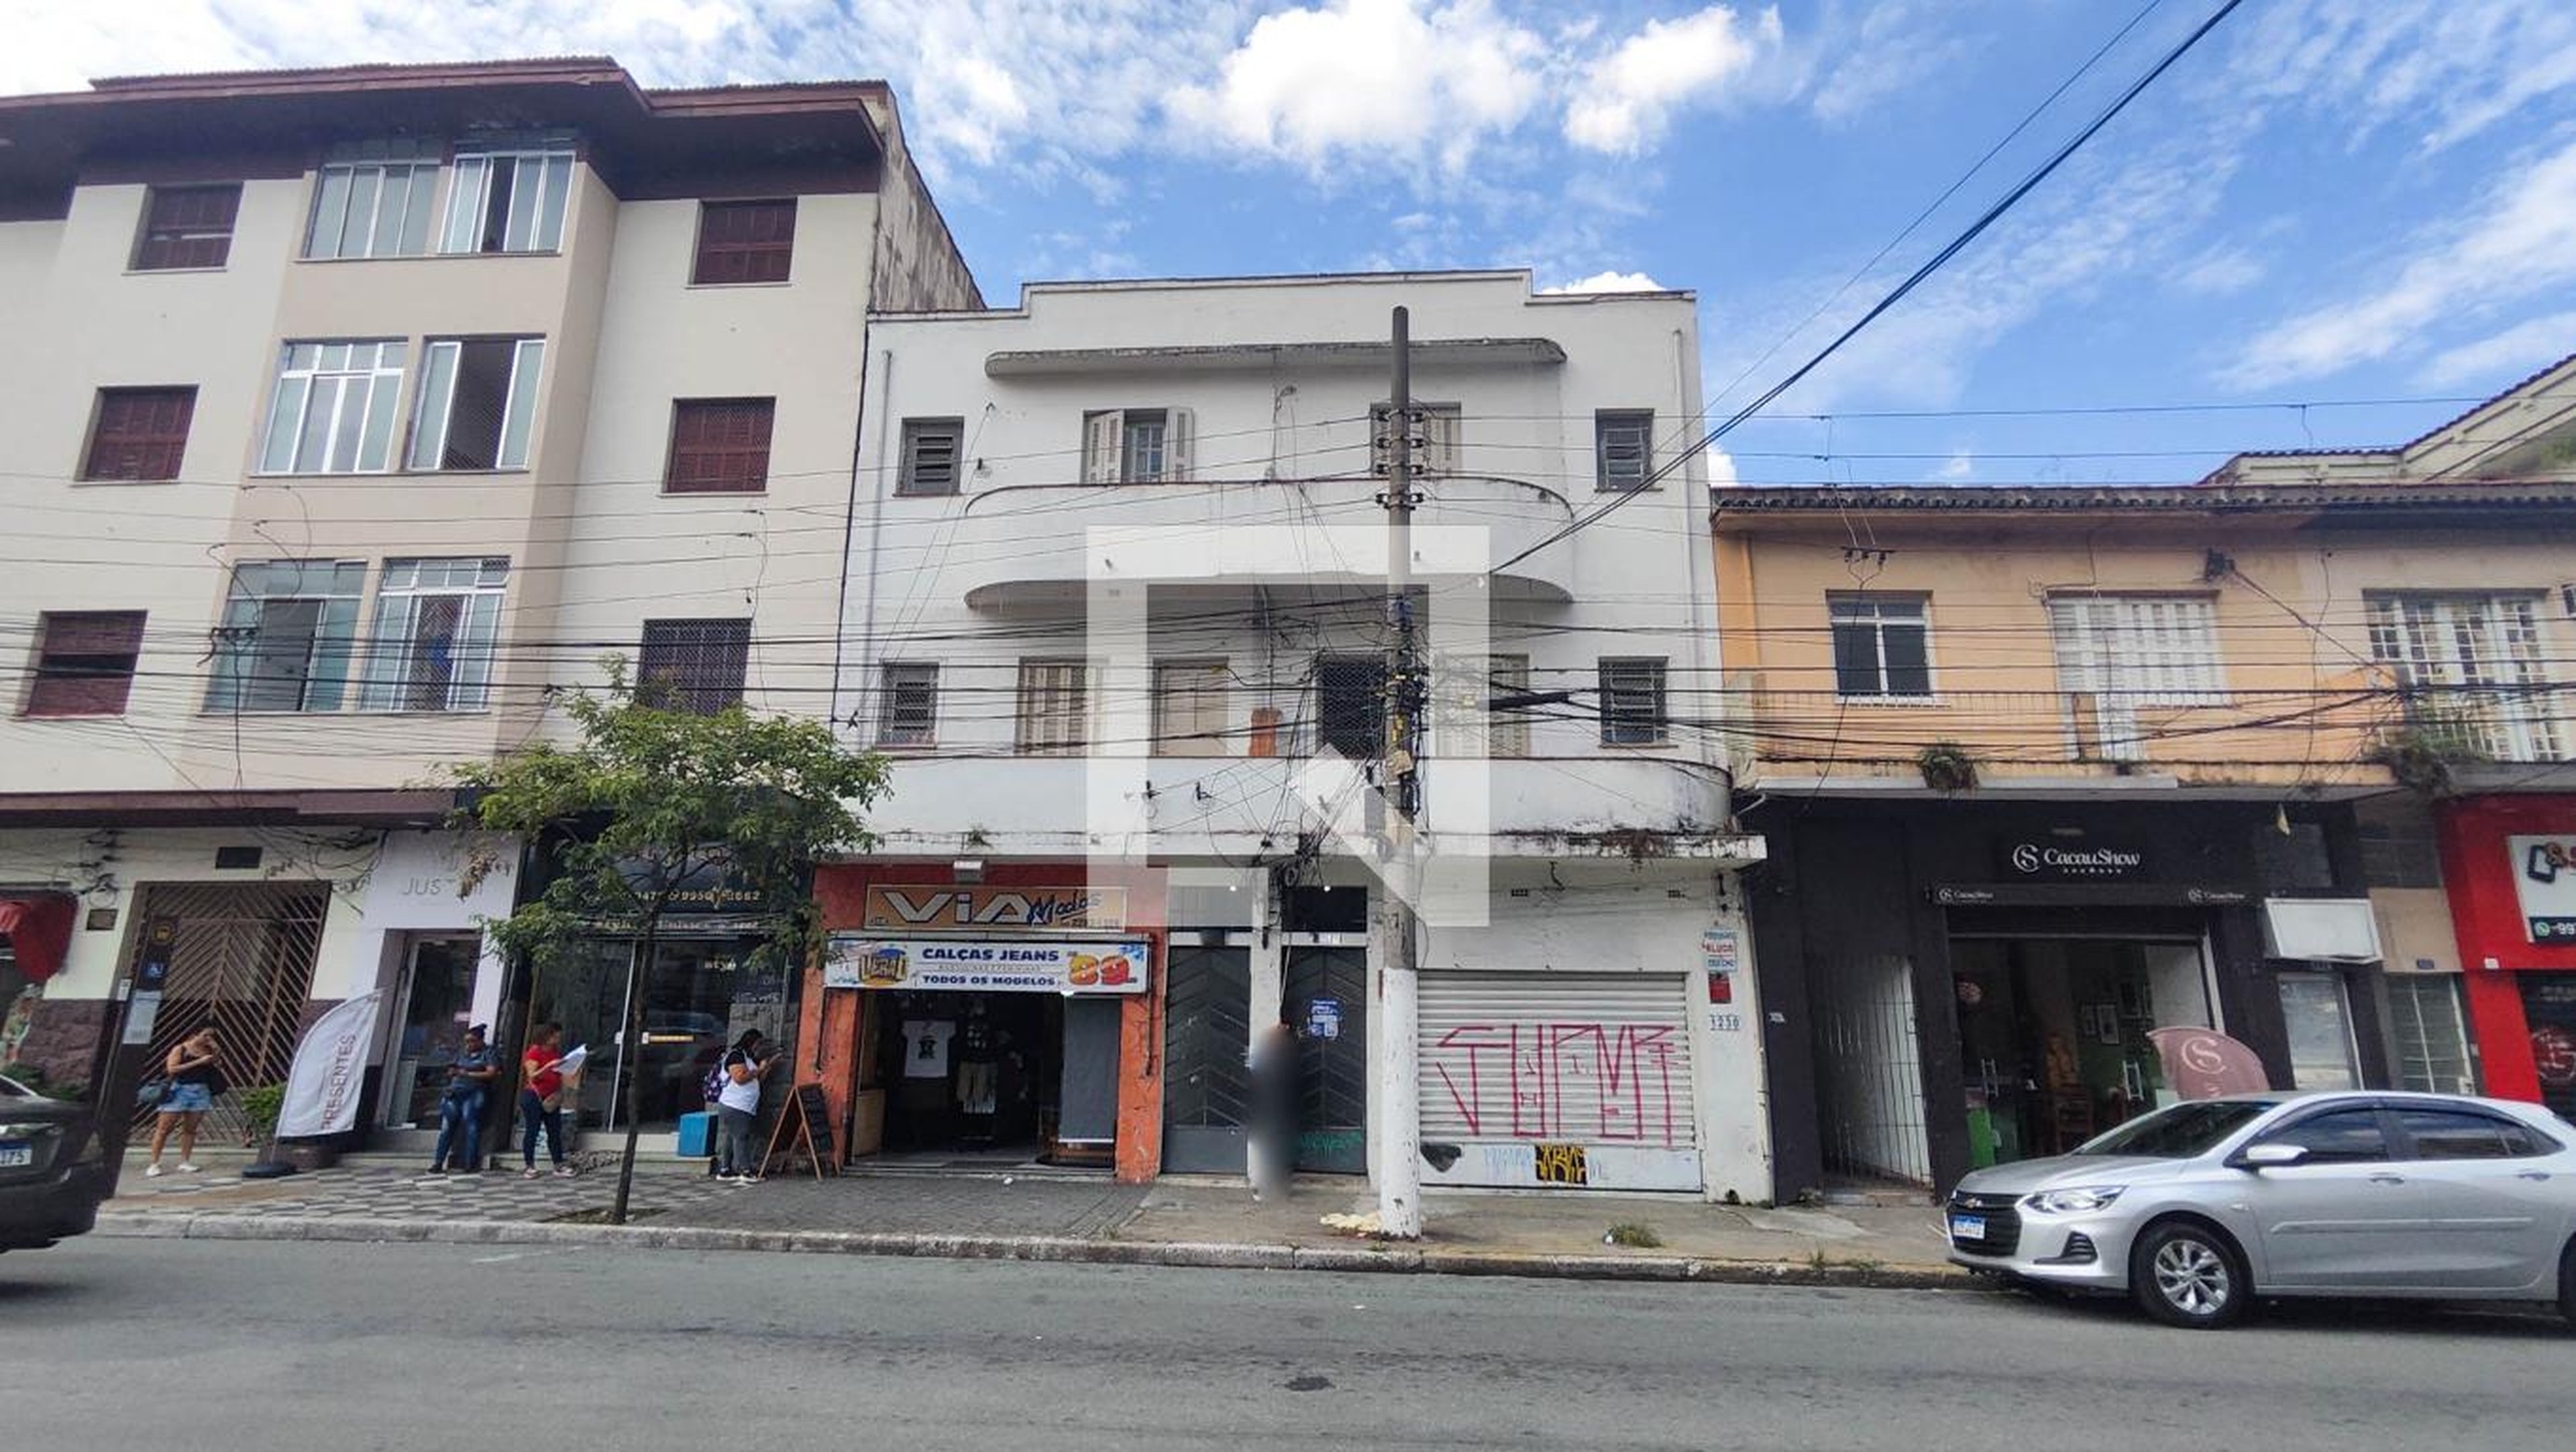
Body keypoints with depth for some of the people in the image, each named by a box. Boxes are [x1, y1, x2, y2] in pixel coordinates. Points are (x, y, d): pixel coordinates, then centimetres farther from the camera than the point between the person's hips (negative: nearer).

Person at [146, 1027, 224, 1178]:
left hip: (201, 1091, 4)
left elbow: (218, 1067, 11)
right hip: (180, 1090, -4)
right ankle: (154, 1164, 5)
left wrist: (217, 1052, -3)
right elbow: (172, 1069, -13)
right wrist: (198, 1062, -17)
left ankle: (185, 1162, 13)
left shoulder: (208, 1051, 10)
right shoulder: (181, 1049, -3)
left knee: (190, 1129, 7)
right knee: (164, 1129, -1)